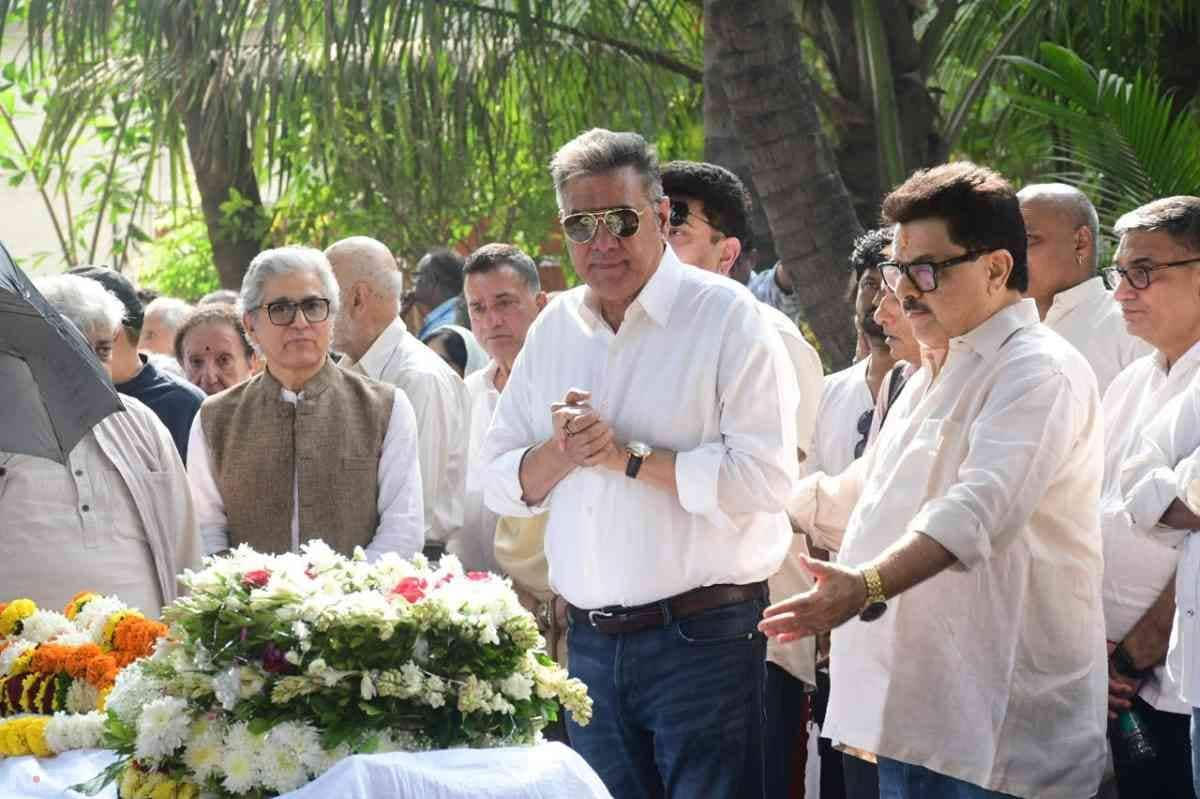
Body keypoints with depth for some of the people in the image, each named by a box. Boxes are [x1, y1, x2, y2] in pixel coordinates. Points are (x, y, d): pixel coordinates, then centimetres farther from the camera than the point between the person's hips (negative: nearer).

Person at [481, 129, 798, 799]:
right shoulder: (554, 329, 13)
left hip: (703, 637, -5)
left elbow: (766, 476, -17)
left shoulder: (727, 316, -6)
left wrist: (626, 456, -15)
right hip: (592, 640, 6)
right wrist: (561, 452, -8)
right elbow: (501, 485, 13)